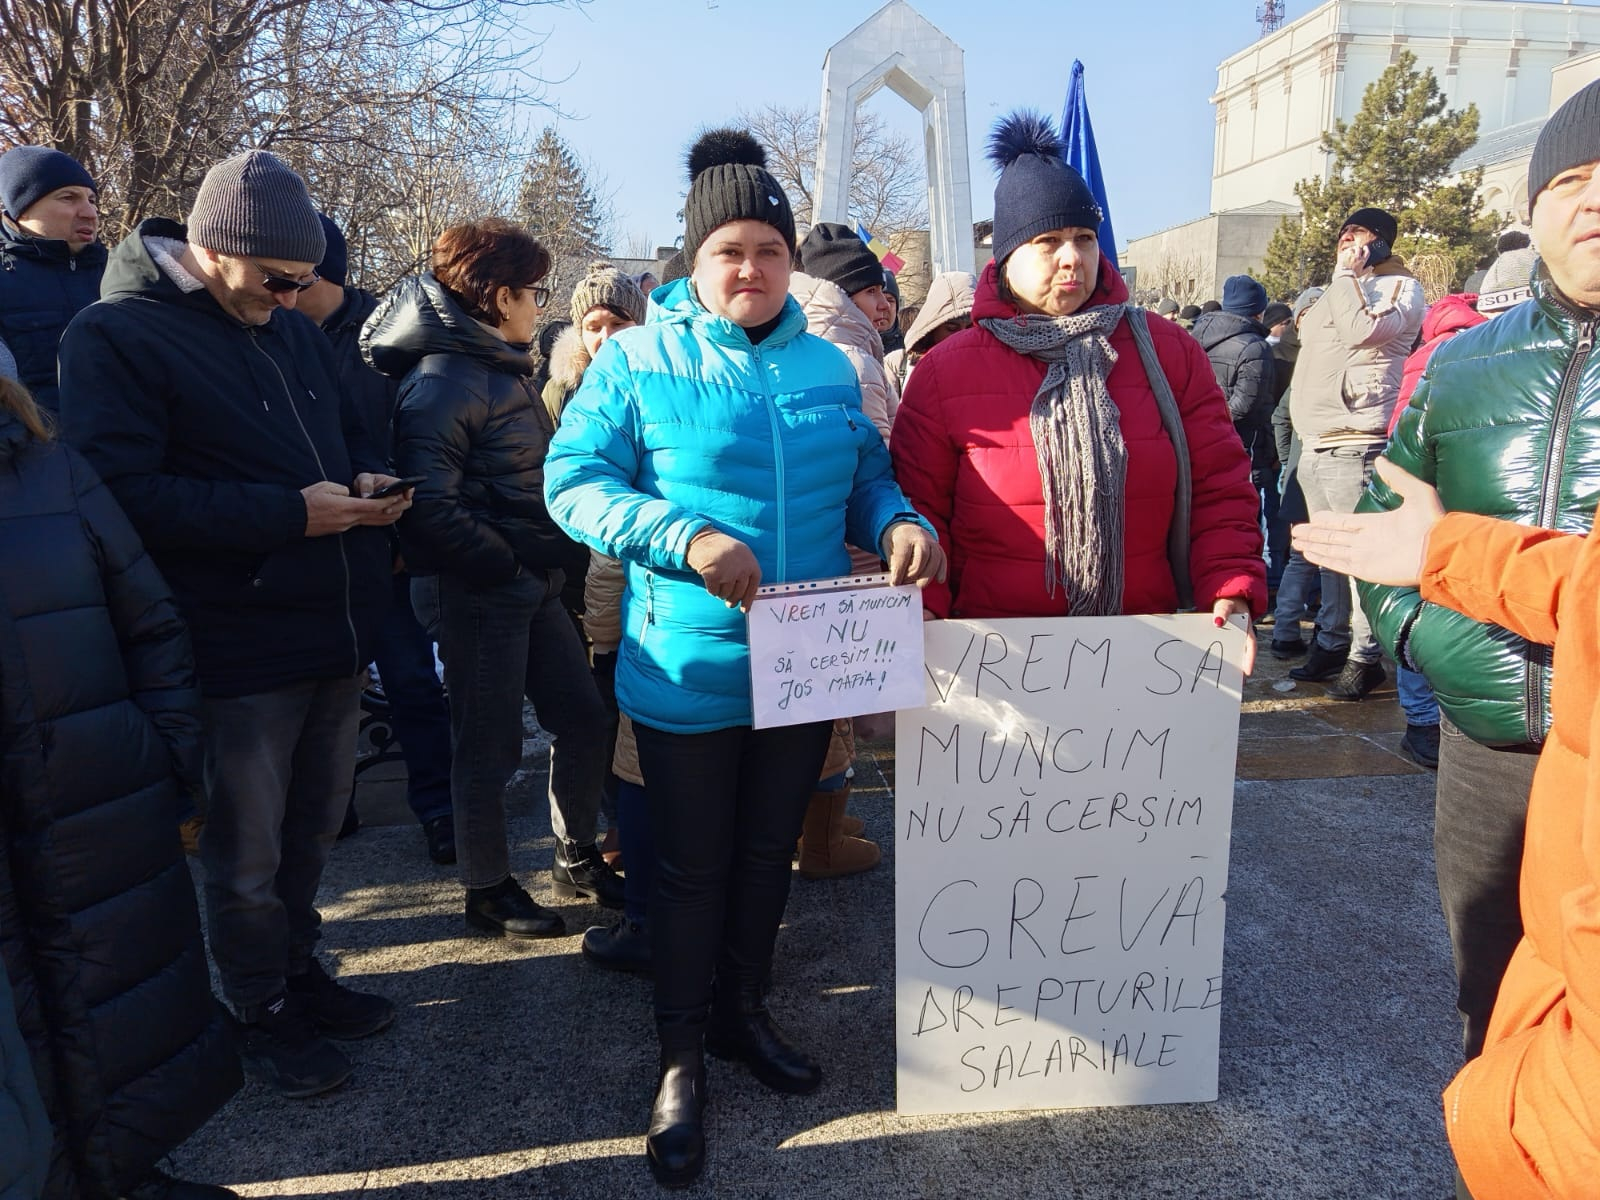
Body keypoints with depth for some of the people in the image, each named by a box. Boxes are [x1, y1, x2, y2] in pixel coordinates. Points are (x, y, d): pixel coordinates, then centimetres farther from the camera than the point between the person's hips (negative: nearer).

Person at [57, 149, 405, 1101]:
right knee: (247, 854, 8)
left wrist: (370, 483, 0)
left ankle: (300, 969, 40)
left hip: (336, 635, 7)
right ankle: (266, 1014, 28)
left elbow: (349, 430, 23)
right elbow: (127, 491, -20)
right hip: (241, 653, -6)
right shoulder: (115, 336, -11)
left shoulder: (297, 331, 11)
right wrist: (290, 514, -23)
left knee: (311, 830, 20)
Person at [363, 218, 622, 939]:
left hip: (531, 585, 9)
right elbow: (430, 506, -23)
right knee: (490, 745, 5)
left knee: (584, 719, 14)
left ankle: (576, 858, 32)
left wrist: (546, 564, 5)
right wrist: (508, 566, -16)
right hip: (476, 592, -9)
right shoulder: (444, 379, -16)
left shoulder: (502, 369, 13)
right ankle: (488, 891, 24)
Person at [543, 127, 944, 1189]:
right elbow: (573, 481, -12)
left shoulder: (828, 367, 6)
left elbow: (867, 478, 12)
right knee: (693, 867, 9)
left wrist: (902, 524, -11)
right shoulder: (638, 359, -6)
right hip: (690, 674, -4)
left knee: (769, 852, 19)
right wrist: (684, 538, -27)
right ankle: (681, 1054, 30)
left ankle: (743, 1011, 43)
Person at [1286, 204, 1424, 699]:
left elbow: (1360, 329, -19)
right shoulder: (1336, 291, 24)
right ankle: (1331, 644, 19)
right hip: (1315, 447, 8)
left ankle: (1365, 657, -1)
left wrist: (1347, 274, -5)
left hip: (1354, 447, -8)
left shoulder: (1401, 287, 0)